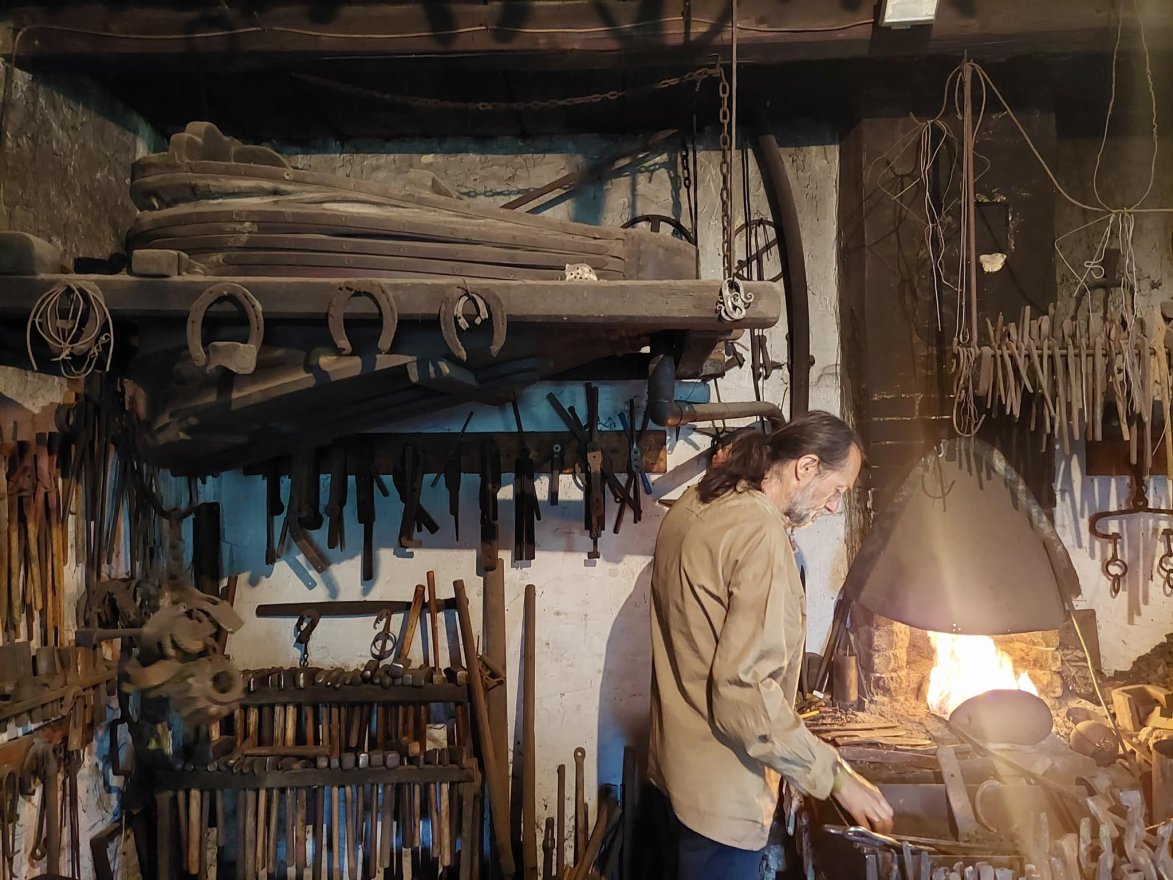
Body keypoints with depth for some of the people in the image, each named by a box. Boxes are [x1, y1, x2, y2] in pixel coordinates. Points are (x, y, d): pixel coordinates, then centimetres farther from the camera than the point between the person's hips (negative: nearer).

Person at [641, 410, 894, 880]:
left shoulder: (691, 506, 5)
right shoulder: (762, 533, -23)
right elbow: (746, 690, -27)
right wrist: (834, 775, -20)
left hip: (665, 770, 9)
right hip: (718, 795, -9)